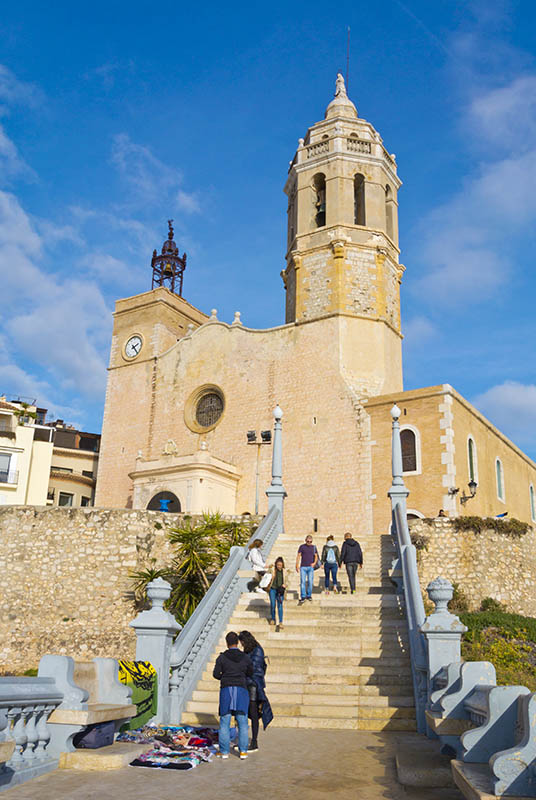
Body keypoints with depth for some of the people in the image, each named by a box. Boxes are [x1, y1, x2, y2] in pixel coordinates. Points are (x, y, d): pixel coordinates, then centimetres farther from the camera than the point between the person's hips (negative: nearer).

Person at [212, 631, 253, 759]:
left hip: (226, 690, -1)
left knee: (224, 722, 6)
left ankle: (224, 751, 6)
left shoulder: (222, 657, -3)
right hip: (241, 690, 1)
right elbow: (250, 674, 13)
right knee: (242, 722, 7)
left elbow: (216, 674, -2)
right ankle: (243, 751, 5)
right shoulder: (245, 658, 2)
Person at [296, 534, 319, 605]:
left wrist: (314, 563, -3)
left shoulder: (313, 547, 8)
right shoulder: (302, 547, 2)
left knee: (310, 582, 1)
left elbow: (316, 556, 15)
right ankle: (303, 597, -3)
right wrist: (297, 565, -5)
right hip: (303, 567, -2)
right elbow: (298, 556, 2)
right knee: (302, 582, -6)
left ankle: (309, 595, 16)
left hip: (310, 567, 2)